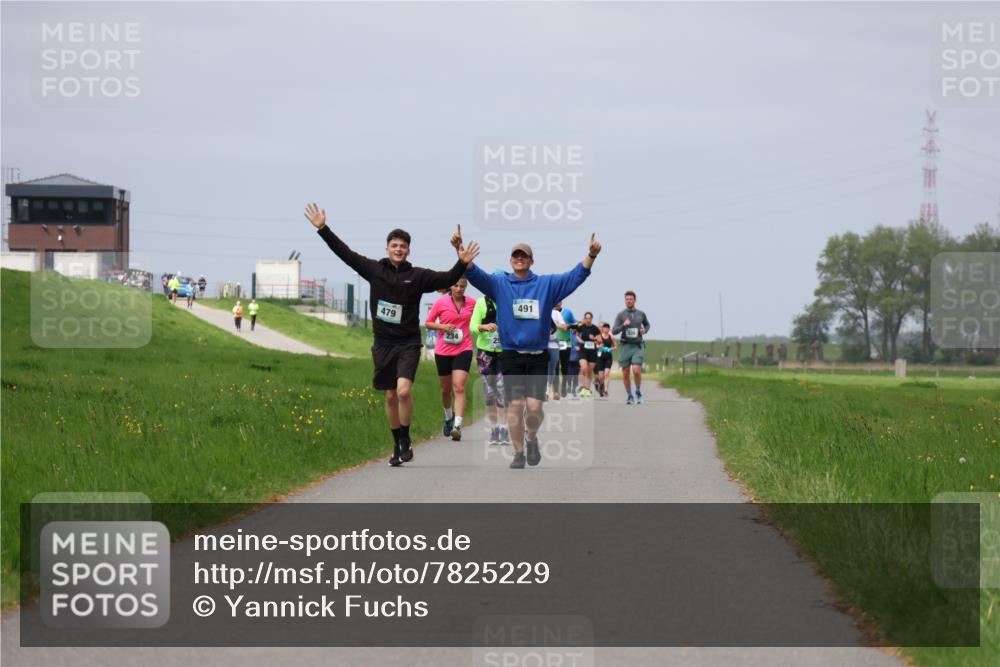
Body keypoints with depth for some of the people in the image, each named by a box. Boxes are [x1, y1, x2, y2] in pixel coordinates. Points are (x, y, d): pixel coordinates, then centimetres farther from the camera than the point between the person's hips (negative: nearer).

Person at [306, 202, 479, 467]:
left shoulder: (417, 276, -3)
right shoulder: (374, 269, 2)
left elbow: (447, 279, -12)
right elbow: (345, 252, 3)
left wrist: (462, 264, -29)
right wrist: (323, 229, 0)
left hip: (408, 343, -3)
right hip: (383, 343, 3)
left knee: (404, 391, -20)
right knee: (390, 396, 9)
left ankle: (406, 439, -1)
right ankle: (398, 445, 22)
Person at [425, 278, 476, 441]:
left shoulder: (472, 303, 2)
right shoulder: (441, 303, -3)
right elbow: (428, 323, 4)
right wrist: (443, 326, -13)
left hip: (463, 350, -1)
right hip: (443, 351, 1)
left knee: (459, 388, -16)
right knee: (446, 389, 14)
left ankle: (457, 426, -23)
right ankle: (448, 417, 42)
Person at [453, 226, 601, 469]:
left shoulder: (547, 284, 7)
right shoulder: (499, 284, 5)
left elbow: (575, 276, -3)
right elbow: (473, 273, -7)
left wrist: (591, 255, -19)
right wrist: (460, 249, -22)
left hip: (538, 357, 0)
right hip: (511, 356, 0)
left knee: (534, 406, -8)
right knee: (515, 405, -4)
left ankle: (531, 438, 22)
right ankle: (518, 453, 9)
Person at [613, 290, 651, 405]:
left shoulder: (641, 314, 5)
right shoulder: (620, 315, 0)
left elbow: (647, 324, 24)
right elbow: (614, 331, -8)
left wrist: (645, 330, 1)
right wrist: (623, 325, -25)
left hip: (638, 347, -1)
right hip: (625, 346, 1)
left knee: (636, 370, -17)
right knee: (625, 374, 3)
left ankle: (638, 393, 5)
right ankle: (629, 396, 20)